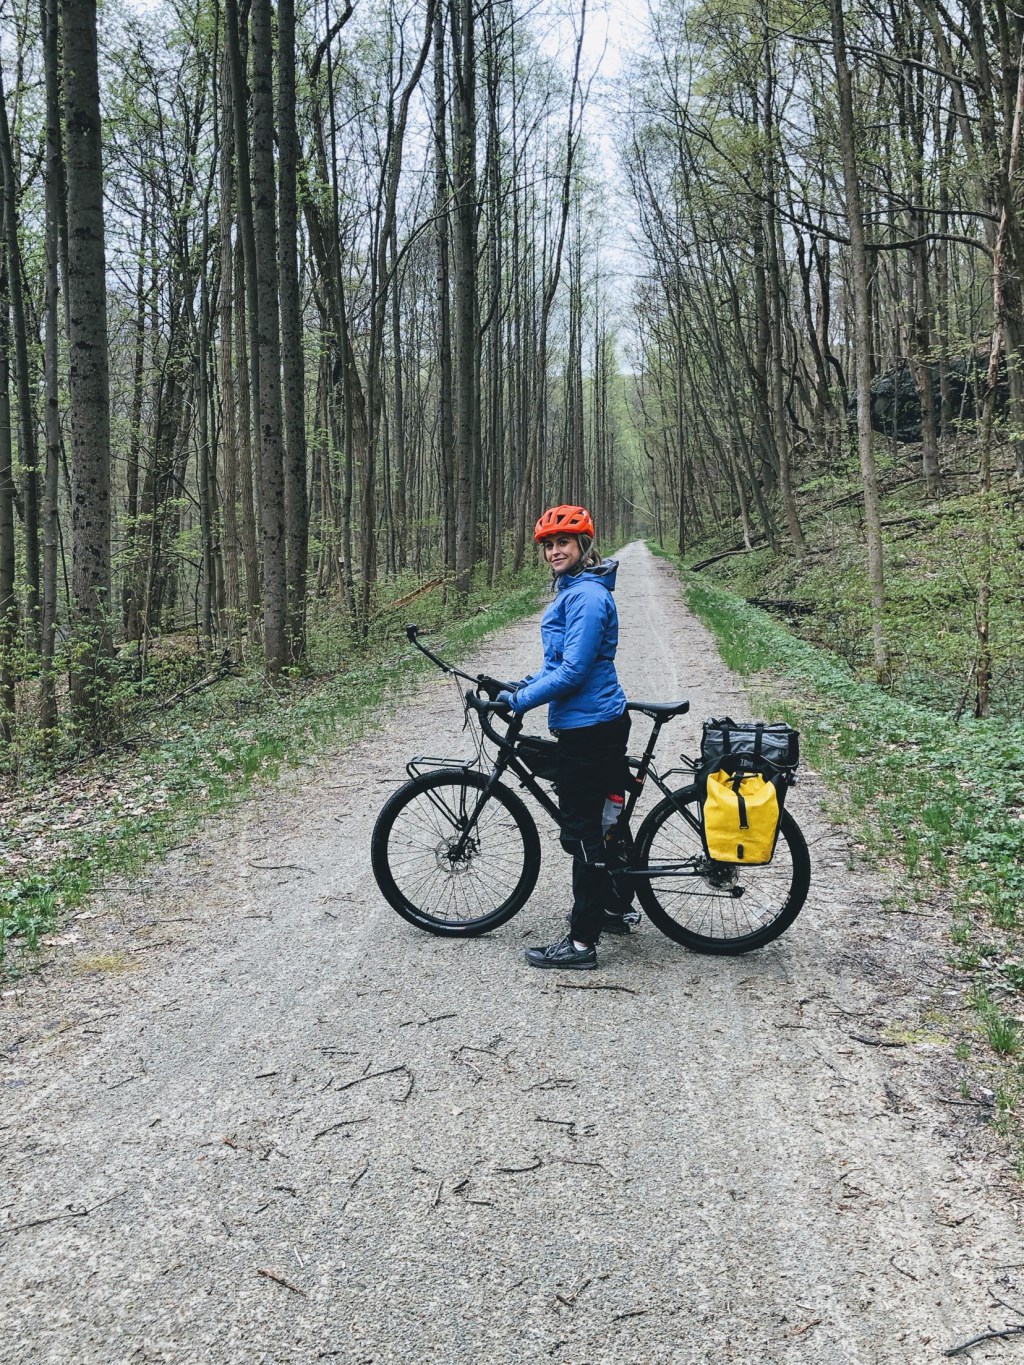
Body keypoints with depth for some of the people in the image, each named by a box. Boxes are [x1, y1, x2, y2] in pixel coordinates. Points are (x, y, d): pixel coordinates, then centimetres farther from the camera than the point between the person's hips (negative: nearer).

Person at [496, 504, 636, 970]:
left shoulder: (587, 596, -18)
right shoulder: (572, 590, 15)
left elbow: (573, 671, -23)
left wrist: (519, 701, -16)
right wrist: (523, 685, 12)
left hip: (587, 728, -11)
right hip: (595, 722, 11)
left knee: (582, 830, -5)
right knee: (597, 820, 21)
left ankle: (582, 941, 3)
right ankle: (616, 907, 36)